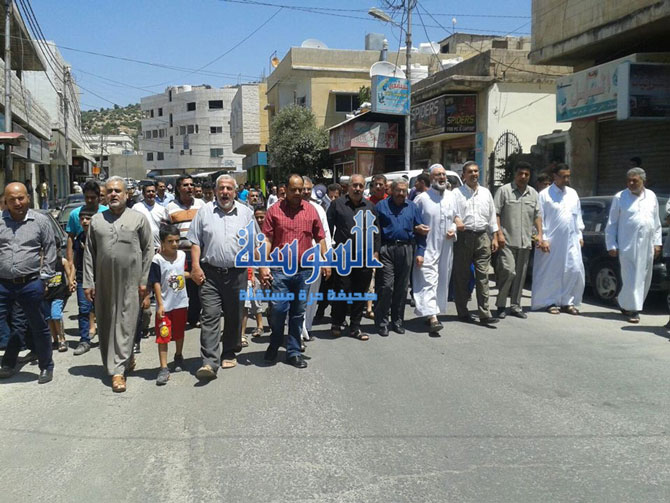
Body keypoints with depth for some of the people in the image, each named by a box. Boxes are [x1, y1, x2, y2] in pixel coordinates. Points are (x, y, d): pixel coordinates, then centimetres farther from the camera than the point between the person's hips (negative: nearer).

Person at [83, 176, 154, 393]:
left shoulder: (138, 218, 2)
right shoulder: (96, 220, 10)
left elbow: (148, 250, 1)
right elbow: (89, 253, 9)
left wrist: (144, 281, -3)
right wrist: (88, 282, 4)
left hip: (130, 282, -4)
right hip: (104, 282, 4)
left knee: (125, 324, -4)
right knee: (105, 325, 10)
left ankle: (118, 370, -1)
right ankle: (125, 359, 27)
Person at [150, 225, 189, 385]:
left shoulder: (182, 255, 0)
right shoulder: (157, 260, -14)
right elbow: (156, 283, -13)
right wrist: (160, 304, -15)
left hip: (181, 303, 5)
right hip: (165, 305, -4)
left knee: (179, 333, 20)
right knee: (163, 336, -3)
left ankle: (178, 357, 42)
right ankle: (163, 369, 2)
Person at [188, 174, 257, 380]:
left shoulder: (246, 213, 8)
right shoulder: (204, 211, 6)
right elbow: (195, 242, 5)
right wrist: (196, 267, -5)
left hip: (237, 273, 1)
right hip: (210, 273, -1)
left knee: (234, 317, 11)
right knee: (210, 316, -8)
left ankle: (229, 354, 27)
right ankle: (209, 363, -10)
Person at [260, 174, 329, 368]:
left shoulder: (311, 210, 7)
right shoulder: (274, 210, 0)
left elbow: (320, 238, 12)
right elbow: (267, 240, -3)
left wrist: (325, 262, 4)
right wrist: (263, 266, -11)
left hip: (304, 270, 3)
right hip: (280, 270, -2)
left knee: (298, 313, 9)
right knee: (278, 309, -4)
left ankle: (293, 352, 20)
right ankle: (274, 345, 22)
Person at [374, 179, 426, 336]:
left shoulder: (412, 208, 13)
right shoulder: (381, 206, 5)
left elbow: (420, 231, 11)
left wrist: (420, 252, 2)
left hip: (406, 250, 3)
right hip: (386, 250, -3)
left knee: (402, 287, 8)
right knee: (386, 286, -8)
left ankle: (397, 321, 19)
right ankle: (382, 322, 1)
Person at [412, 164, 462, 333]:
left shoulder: (452, 196, 9)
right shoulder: (422, 198, -4)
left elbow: (456, 216, 19)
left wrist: (454, 229, 2)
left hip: (446, 245, 6)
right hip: (428, 246, -5)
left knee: (442, 280, 11)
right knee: (429, 280, -13)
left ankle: (431, 312, 25)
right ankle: (432, 317, -18)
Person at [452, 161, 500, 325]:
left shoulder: (486, 192, 15)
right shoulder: (457, 193, 3)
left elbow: (492, 216, 16)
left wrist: (495, 237, 12)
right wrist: (456, 224, -20)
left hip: (483, 236, 3)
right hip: (464, 236, -3)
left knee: (483, 275, -1)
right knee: (461, 276, 4)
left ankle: (484, 314, -1)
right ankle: (463, 312, 14)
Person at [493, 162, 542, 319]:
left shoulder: (533, 194, 16)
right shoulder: (504, 190, 1)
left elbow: (537, 216, 20)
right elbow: (495, 213, -4)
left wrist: (539, 234, 8)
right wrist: (499, 233, -13)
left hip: (525, 242, 5)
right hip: (507, 241, -5)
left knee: (520, 274, 8)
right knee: (508, 271, -14)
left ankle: (515, 306, 17)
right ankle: (500, 305, 0)